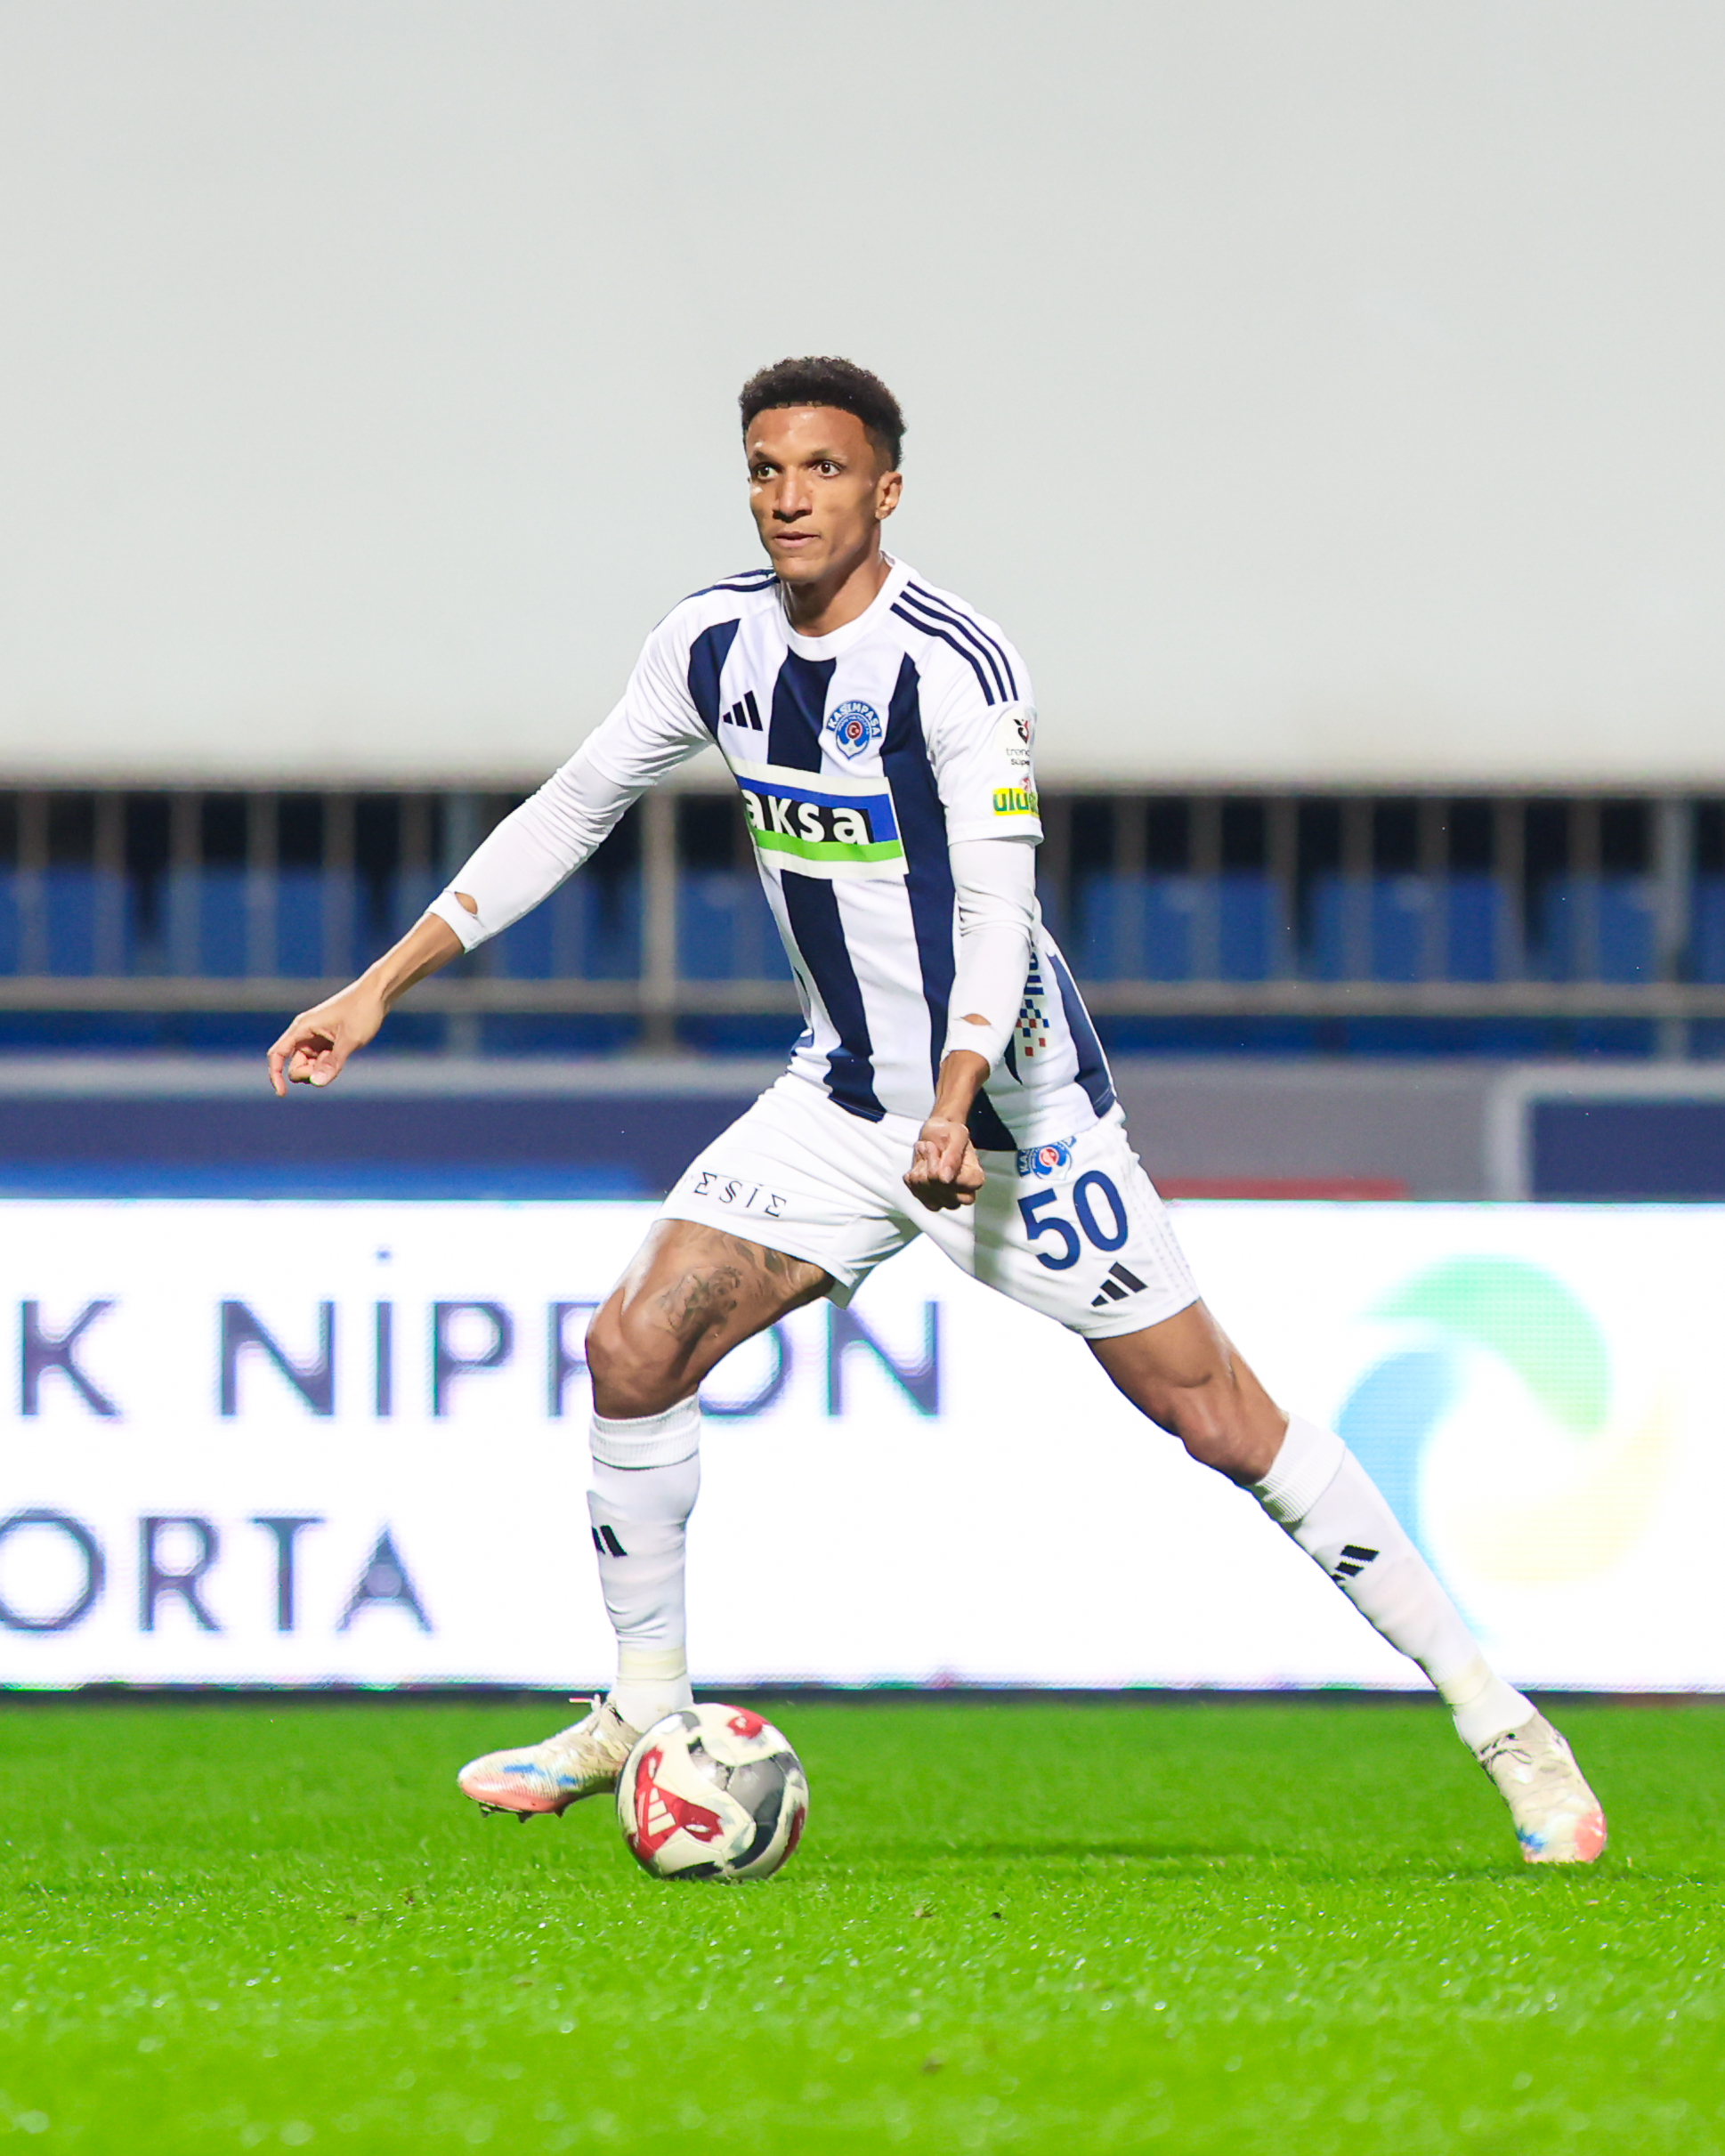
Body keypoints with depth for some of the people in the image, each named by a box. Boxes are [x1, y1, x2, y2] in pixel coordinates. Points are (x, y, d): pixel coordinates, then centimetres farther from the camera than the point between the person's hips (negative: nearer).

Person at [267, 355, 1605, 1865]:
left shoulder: (952, 665, -20)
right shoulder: (715, 643, 0)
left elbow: (996, 905, -25)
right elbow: (569, 812, 10)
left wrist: (956, 1110, -39)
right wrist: (384, 985, 7)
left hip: (1015, 1102, -6)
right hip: (843, 1099, 6)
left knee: (1211, 1413, -7)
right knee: (635, 1348, -7)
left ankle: (1492, 1711, 2)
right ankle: (645, 1710, 10)